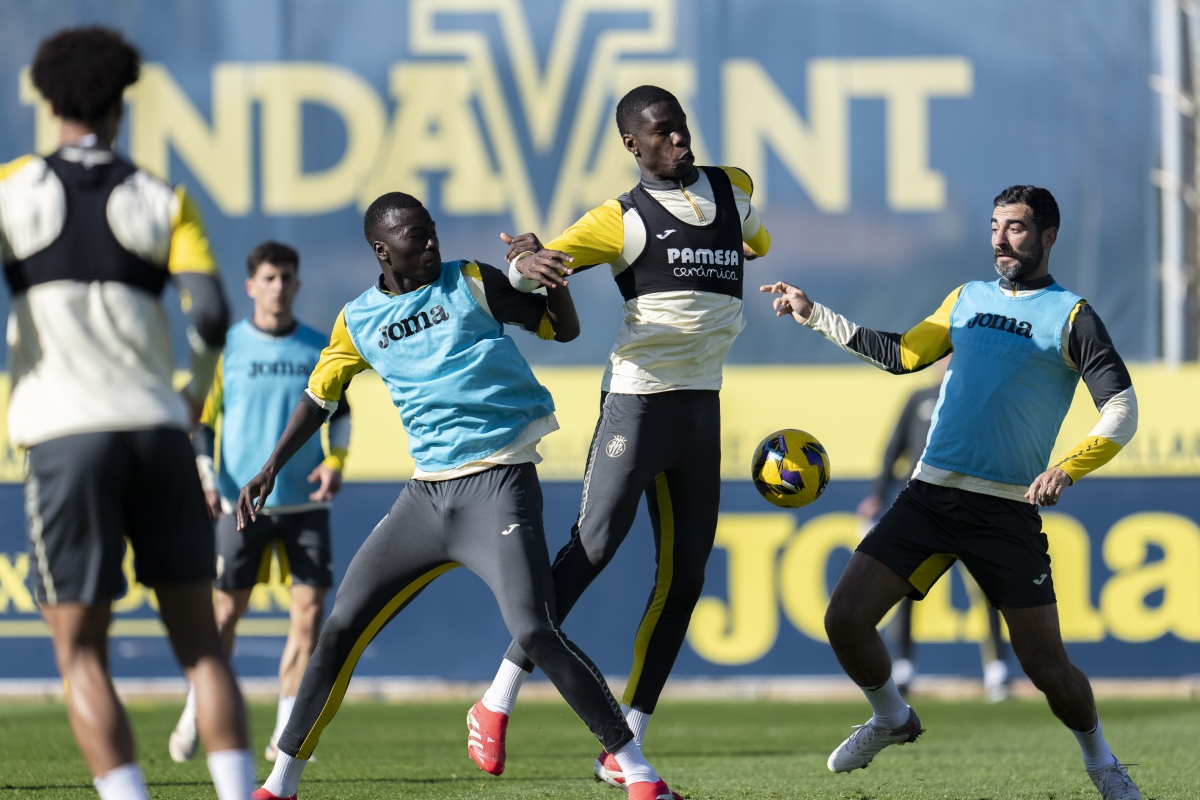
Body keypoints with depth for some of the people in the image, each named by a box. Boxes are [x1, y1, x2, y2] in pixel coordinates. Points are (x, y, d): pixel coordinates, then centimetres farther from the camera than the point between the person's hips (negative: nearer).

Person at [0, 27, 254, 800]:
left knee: (83, 655, 2)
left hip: (66, 435, -2)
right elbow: (210, 312, -4)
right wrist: (199, 392, 15)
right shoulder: (161, 200, 7)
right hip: (156, 428, 2)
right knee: (201, 642, 9)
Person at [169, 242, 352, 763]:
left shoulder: (319, 349, 6)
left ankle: (285, 734, -1)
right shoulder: (227, 347, 1)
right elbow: (199, 419, 3)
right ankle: (195, 715, 21)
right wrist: (204, 479, -9)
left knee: (309, 609, -8)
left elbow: (339, 413, 16)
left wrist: (336, 461, -2)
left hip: (305, 502, 2)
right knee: (227, 610, 2)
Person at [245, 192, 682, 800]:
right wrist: (269, 471, 16)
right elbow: (318, 400, 23)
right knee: (341, 628, 3)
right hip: (427, 493, 4)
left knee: (535, 631, -20)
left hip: (499, 485, -4)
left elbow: (563, 329, 6)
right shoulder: (358, 322, 9)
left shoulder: (471, 284, 1)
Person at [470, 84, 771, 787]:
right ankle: (499, 700, -5)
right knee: (594, 547, -14)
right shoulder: (625, 219, -7)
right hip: (639, 401, -6)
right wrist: (529, 262, -37)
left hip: (704, 406, 6)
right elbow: (530, 266, -16)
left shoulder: (732, 189, 10)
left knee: (685, 577, 2)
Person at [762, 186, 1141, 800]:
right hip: (931, 493, 4)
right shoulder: (968, 299, 15)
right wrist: (815, 316, 24)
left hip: (1008, 511, -4)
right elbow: (901, 354, 26)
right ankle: (891, 718, 21)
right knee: (844, 620, -7)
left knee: (1046, 666, -6)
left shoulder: (1070, 316, -1)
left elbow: (1121, 411, -8)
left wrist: (1068, 468, -24)